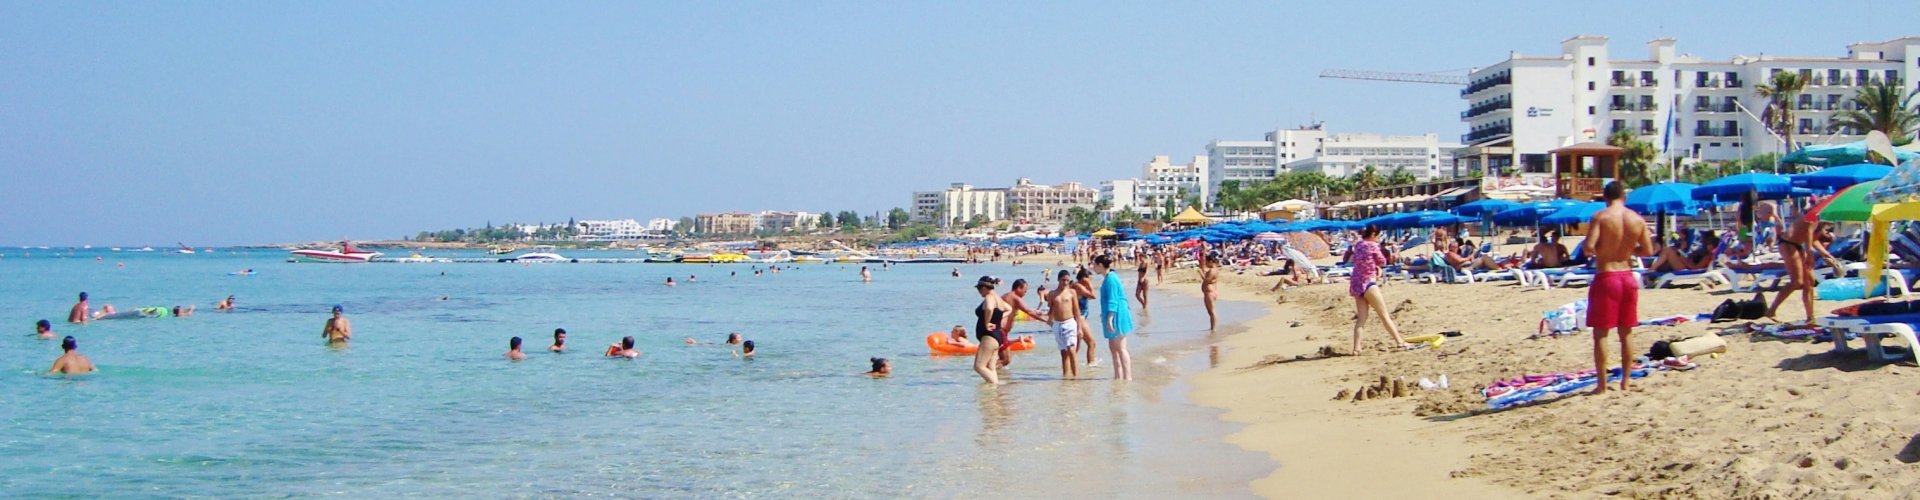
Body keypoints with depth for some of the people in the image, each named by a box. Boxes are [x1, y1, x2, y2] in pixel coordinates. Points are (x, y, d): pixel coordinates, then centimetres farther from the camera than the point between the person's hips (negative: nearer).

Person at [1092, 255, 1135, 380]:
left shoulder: (1110, 279, -18)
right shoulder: (1110, 277, 13)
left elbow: (1112, 301, -23)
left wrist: (1109, 319, -25)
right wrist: (1105, 316, 26)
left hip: (1116, 317, -10)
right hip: (1114, 317, 10)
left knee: (1120, 348, -6)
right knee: (1113, 347, 14)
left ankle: (1127, 377, -4)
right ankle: (1118, 376, 19)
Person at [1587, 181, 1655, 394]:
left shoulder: (1600, 217, -12)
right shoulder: (1638, 220, 1)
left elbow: (1589, 247, -20)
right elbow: (1648, 250, 5)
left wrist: (1603, 249, 2)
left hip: (1605, 277, -4)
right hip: (1628, 277, 4)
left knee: (1601, 333, 1)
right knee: (1626, 332, 14)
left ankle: (1602, 384, 1)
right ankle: (1626, 381, 18)